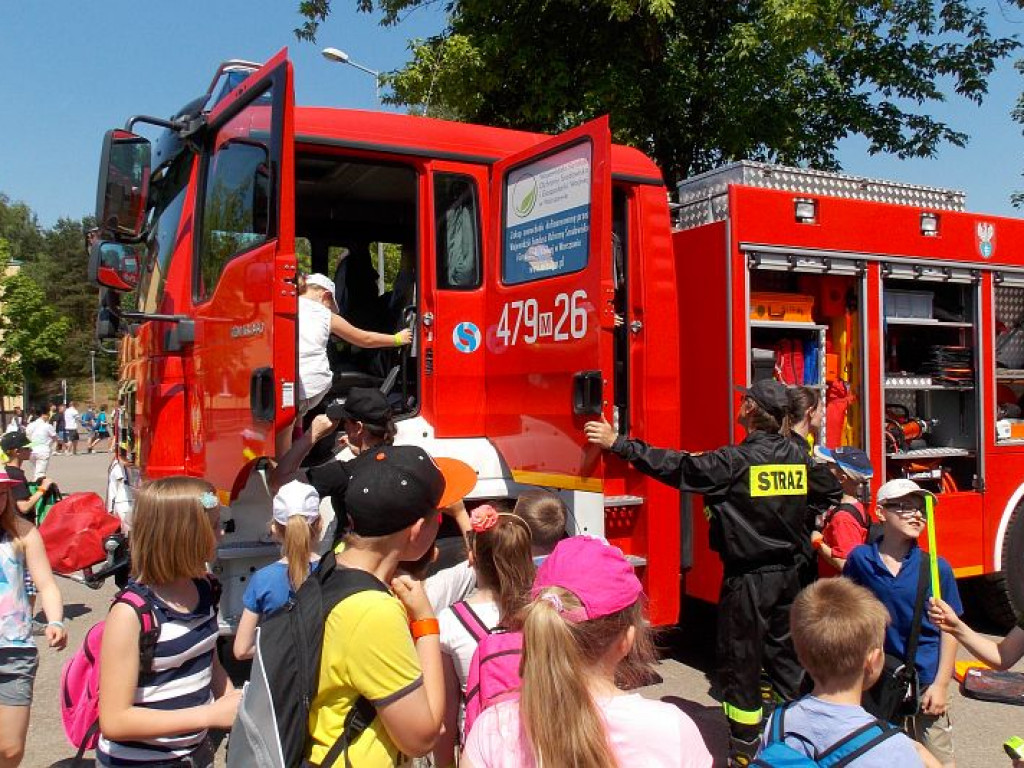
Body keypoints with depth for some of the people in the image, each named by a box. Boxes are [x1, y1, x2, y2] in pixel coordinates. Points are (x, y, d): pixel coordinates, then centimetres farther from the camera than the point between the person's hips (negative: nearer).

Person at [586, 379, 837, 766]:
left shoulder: (735, 461, -18)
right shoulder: (798, 455, 0)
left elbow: (674, 466, -19)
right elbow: (822, 494, 16)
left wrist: (618, 443, -15)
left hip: (749, 577, -6)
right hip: (789, 573, 6)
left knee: (740, 661, 6)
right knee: (785, 654, 18)